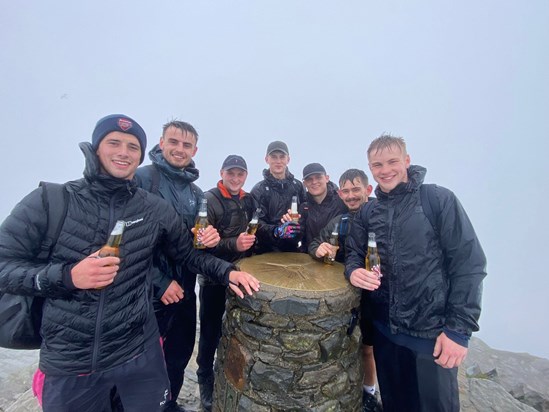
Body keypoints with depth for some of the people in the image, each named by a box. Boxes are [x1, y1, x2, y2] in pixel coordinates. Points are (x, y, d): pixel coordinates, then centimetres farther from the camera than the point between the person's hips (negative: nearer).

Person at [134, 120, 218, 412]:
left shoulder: (195, 192, 8)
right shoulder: (140, 178, -11)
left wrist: (211, 238, -12)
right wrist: (159, 282, -17)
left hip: (184, 291, 6)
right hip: (150, 294, -6)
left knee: (179, 358, 23)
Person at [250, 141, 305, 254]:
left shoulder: (298, 185, 6)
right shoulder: (259, 190, -4)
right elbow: (257, 223, -13)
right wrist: (277, 231, -31)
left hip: (293, 248, 3)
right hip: (267, 251, -3)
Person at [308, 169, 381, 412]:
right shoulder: (337, 222, 0)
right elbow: (314, 246, 3)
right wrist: (318, 249, -19)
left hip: (371, 293, -3)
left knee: (367, 347, 16)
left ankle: (369, 392, 44)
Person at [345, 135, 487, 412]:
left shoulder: (438, 199, -9)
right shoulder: (368, 212, 4)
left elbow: (469, 262, -12)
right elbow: (354, 253, 6)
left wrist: (459, 328, -14)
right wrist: (354, 270, -17)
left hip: (434, 332, -3)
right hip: (385, 329, 4)